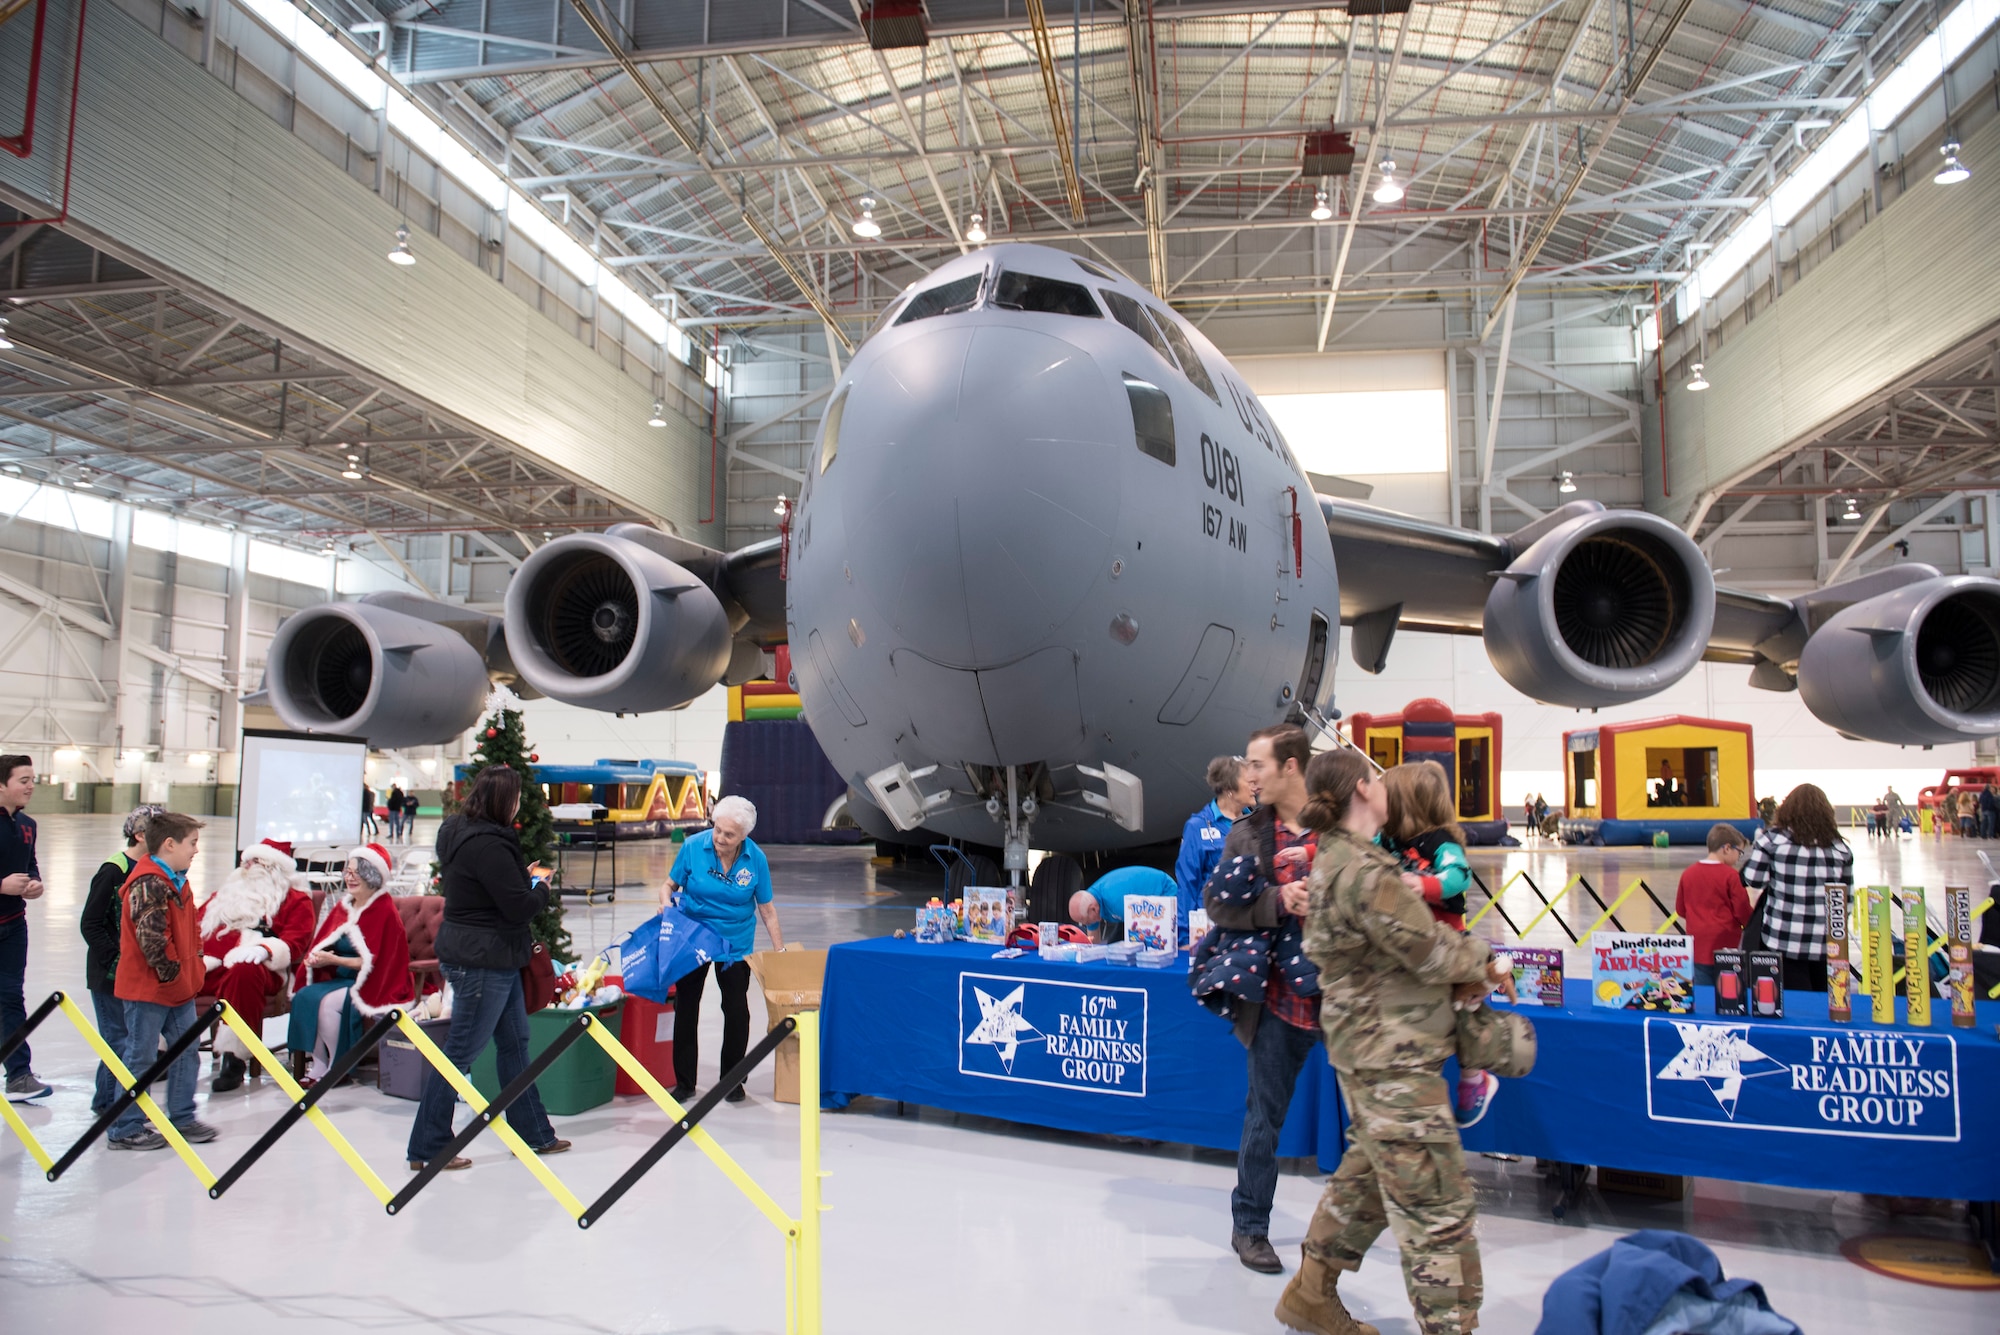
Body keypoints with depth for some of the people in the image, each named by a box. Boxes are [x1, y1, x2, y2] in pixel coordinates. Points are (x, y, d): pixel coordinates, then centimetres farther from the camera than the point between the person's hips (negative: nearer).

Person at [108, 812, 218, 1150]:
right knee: (140, 1058, 1)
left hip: (180, 987, 10)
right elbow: (151, 937, -26)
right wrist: (171, 973, -19)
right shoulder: (149, 884, -20)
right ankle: (125, 1129, 12)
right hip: (148, 989, -10)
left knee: (186, 1052, 14)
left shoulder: (176, 881, 12)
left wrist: (193, 966, 13)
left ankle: (182, 1118, 24)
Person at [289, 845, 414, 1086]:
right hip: (339, 978, 7)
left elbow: (373, 961, -15)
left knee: (328, 1002, -28)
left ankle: (336, 1069, -12)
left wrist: (334, 960, -20)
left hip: (373, 984, -7)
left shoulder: (384, 911, -11)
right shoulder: (343, 906, 11)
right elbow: (320, 944, 12)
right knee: (304, 996, -17)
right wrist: (315, 957, -12)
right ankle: (318, 1065, -11)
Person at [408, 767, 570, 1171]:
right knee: (460, 1051, -1)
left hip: (494, 959, 11)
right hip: (482, 961, -11)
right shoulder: (487, 845, -23)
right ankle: (427, 1148, 10)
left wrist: (524, 876, 7)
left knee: (514, 1043, 17)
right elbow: (519, 907, -21)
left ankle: (532, 1132, 27)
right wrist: (541, 885, -3)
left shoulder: (460, 832, 8)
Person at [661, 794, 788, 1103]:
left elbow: (767, 910, -5)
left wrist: (780, 951, -5)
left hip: (735, 943, 0)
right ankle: (684, 1082, 20)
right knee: (685, 1007, 7)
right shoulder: (693, 847, -15)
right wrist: (666, 903, -24)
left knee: (737, 1009, 5)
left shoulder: (756, 860, -13)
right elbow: (670, 885, -2)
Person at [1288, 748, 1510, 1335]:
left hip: (1367, 1047, 11)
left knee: (1367, 1174, 23)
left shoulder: (1334, 859, 11)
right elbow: (1428, 946, -17)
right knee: (1438, 1199, -2)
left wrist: (1463, 977, 1)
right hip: (1393, 1058, -11)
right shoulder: (1363, 870, -22)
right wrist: (1483, 961, 3)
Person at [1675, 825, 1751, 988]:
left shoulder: (1688, 873, 5)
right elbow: (1743, 913, -9)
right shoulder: (1729, 875, -11)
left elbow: (1681, 909, 11)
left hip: (1698, 948, 4)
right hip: (1725, 947, -4)